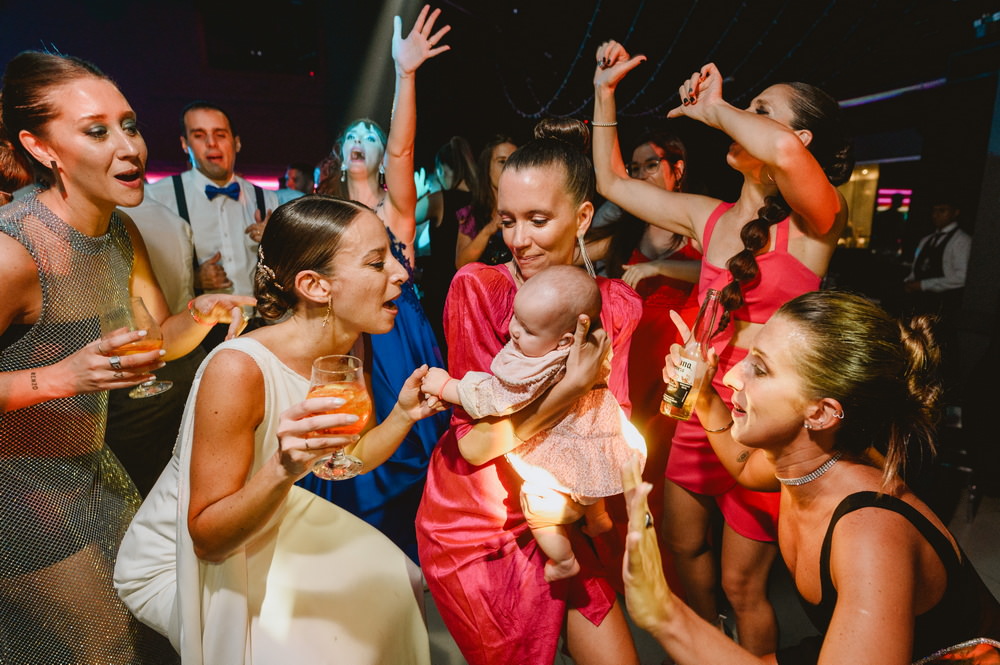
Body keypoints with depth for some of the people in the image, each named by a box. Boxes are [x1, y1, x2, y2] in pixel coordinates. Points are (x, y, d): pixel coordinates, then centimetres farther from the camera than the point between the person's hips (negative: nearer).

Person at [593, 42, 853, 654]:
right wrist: (606, 93, 11)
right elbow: (613, 181, 13)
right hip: (699, 409, 6)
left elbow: (786, 152, -36)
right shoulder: (710, 216, 5)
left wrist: (715, 109, -18)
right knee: (684, 546, 23)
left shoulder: (815, 222, -12)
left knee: (741, 583, 10)